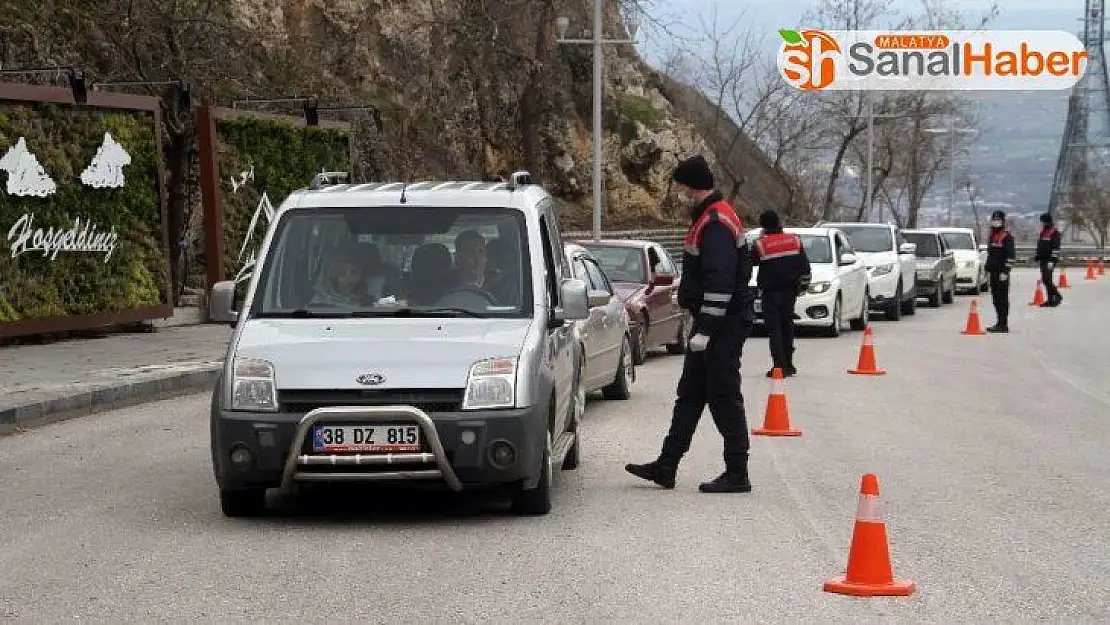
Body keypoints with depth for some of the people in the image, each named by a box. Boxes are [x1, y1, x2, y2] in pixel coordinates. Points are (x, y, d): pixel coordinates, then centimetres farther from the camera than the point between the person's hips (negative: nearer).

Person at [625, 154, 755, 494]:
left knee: (724, 398, -5)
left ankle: (737, 475, 1)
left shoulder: (717, 224, -19)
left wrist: (706, 329, -26)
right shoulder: (708, 218, 16)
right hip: (712, 325, 11)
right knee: (690, 393, 13)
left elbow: (720, 283, -25)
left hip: (724, 325, -11)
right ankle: (666, 466, 20)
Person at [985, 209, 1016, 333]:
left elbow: (1010, 256, -15)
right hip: (993, 272, 9)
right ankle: (1000, 322, 20)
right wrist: (987, 269, 23)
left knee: (1002, 298, -8)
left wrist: (1005, 271, -20)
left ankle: (1003, 324, -8)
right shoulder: (992, 236, 17)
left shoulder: (1007, 237, -9)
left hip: (1002, 272, -9)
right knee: (995, 297, 12)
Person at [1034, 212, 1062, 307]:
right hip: (1043, 259, 9)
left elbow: (1055, 248, -17)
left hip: (1050, 260, -9)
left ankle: (1057, 296, -1)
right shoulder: (1043, 232, 17)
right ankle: (1050, 299, 15)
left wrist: (1052, 260, -22)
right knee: (1045, 280, 8)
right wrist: (1037, 255, 25)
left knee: (1047, 279, -14)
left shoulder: (1055, 233, -11)